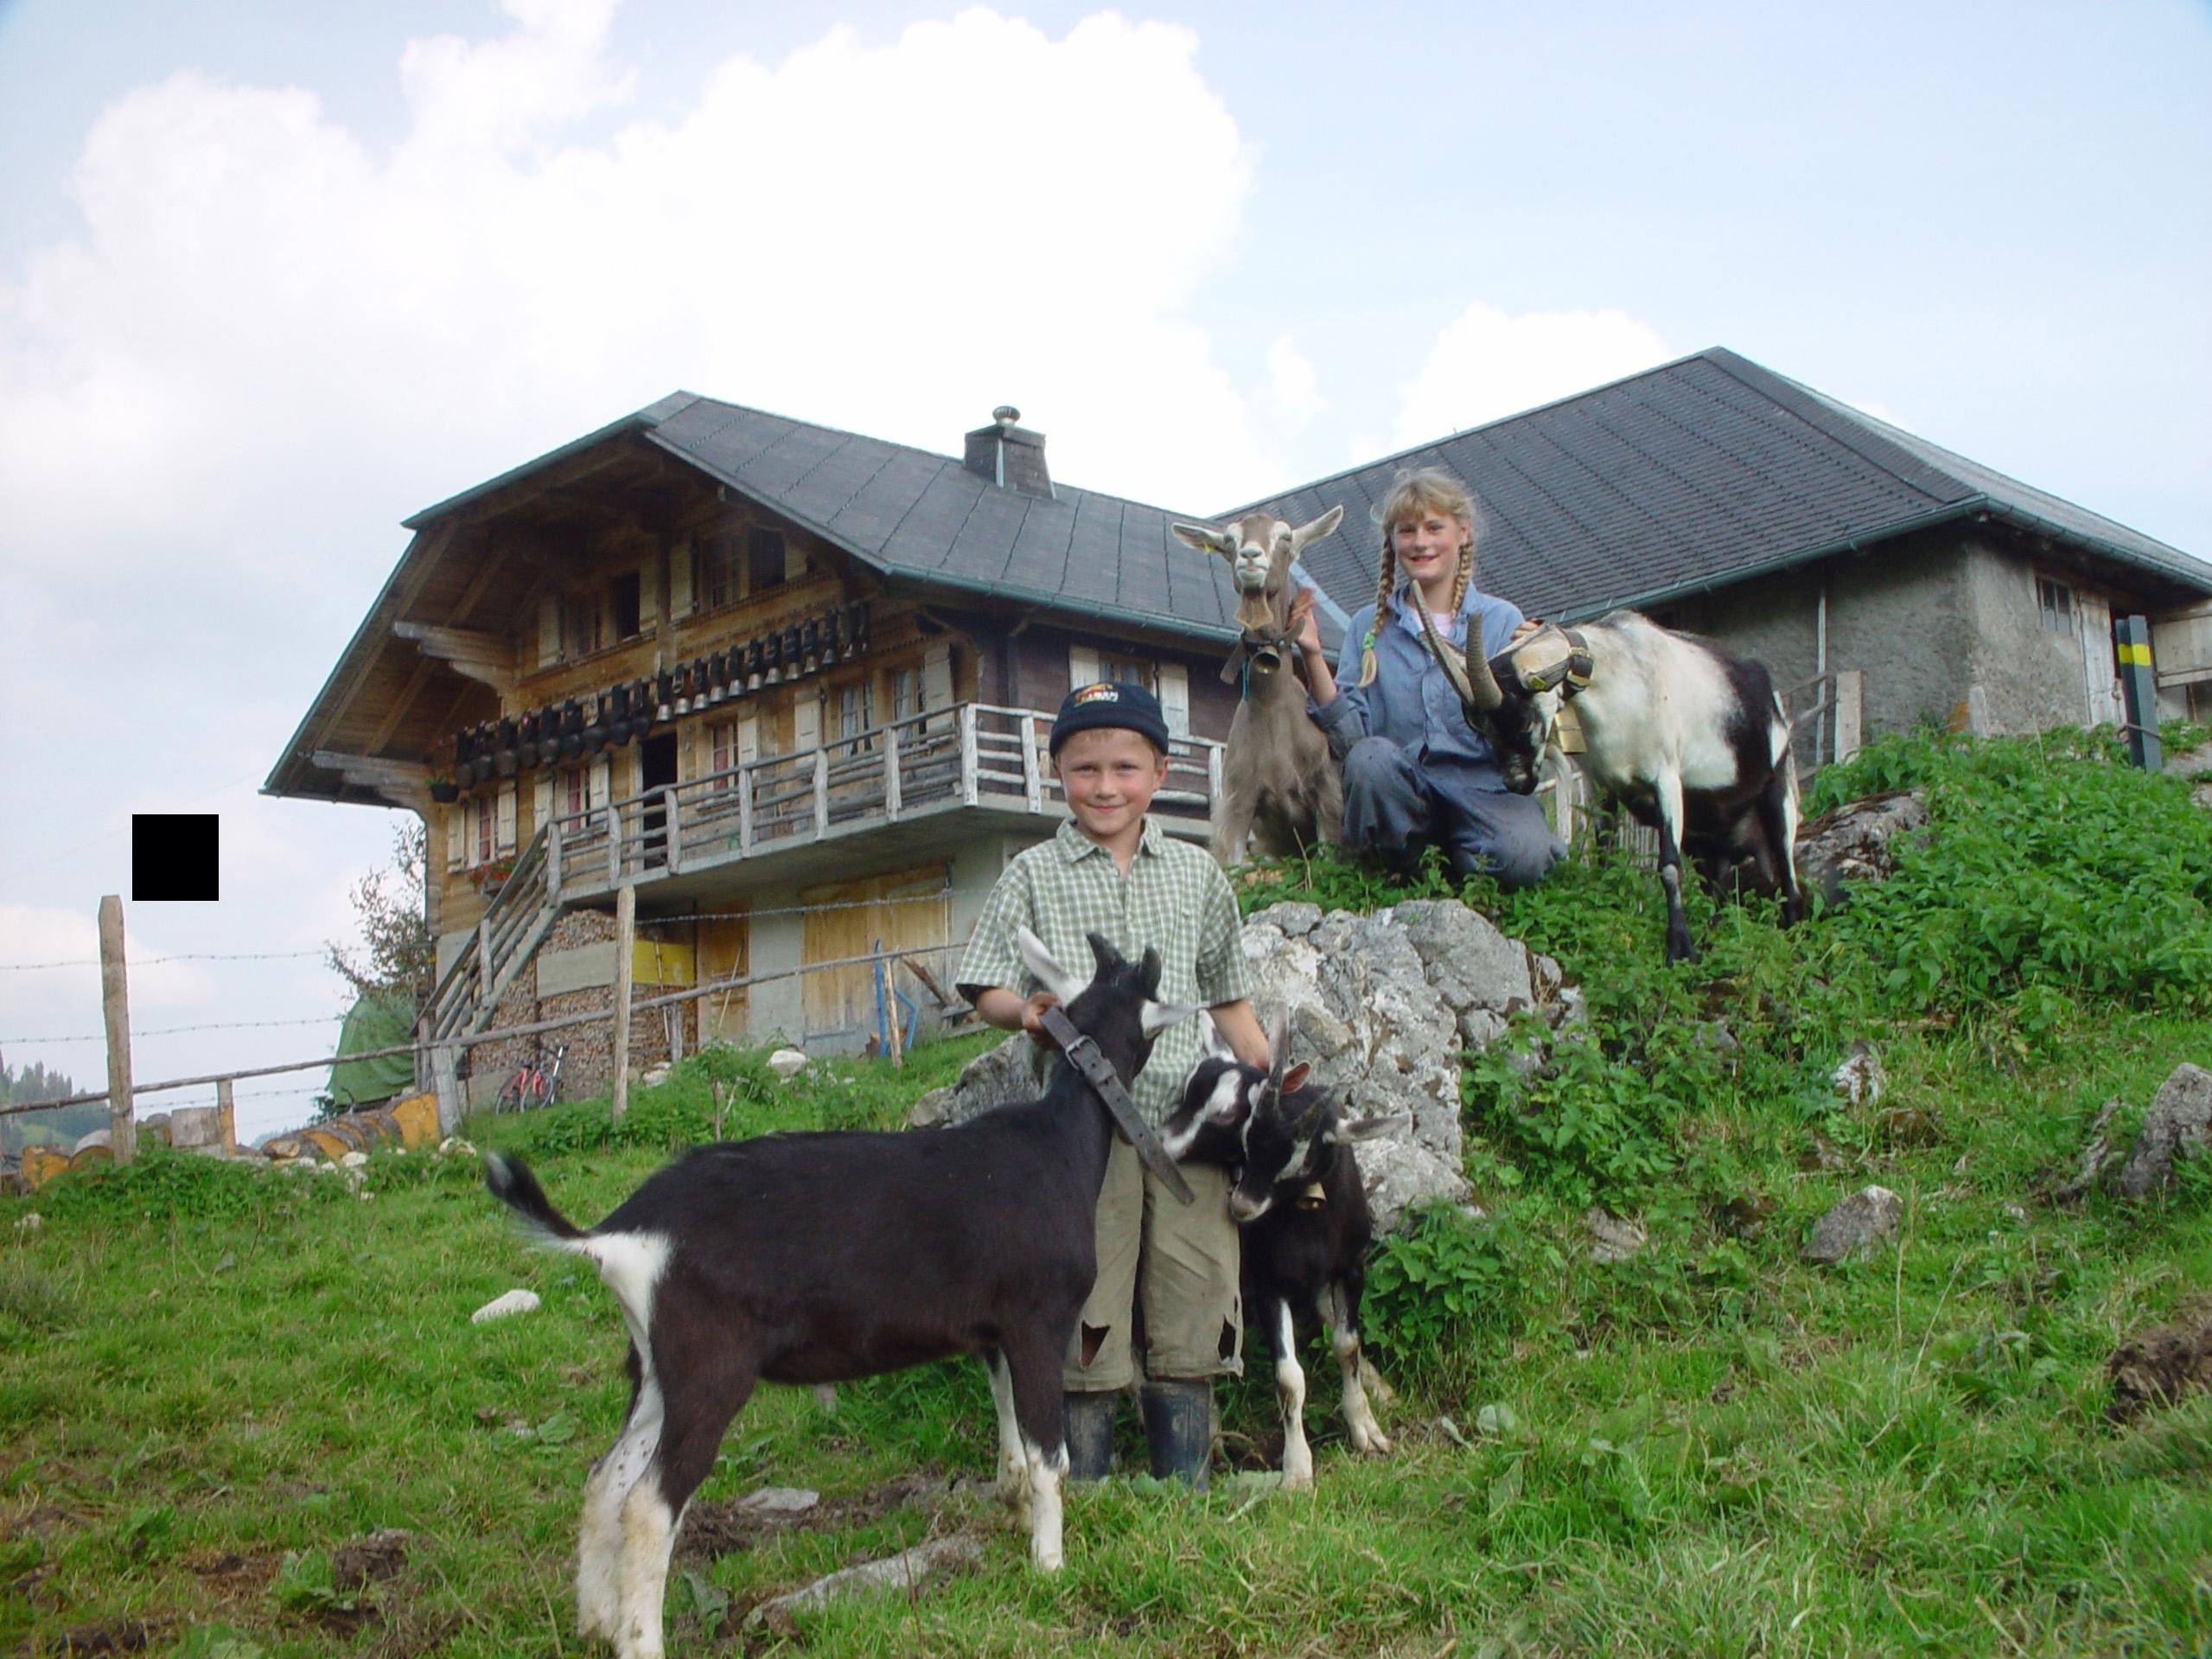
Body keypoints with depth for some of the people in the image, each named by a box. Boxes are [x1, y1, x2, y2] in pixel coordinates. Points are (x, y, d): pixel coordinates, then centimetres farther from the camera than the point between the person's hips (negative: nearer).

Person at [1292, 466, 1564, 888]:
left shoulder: (1501, 620, 5)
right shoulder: (1369, 626, 9)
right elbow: (1350, 738, -3)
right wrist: (1313, 656, -11)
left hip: (1485, 791, -1)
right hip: (1400, 796, 1)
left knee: (1523, 857, -34)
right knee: (1370, 757, -33)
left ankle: (1452, 854, 2)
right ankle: (1401, 871, -4)